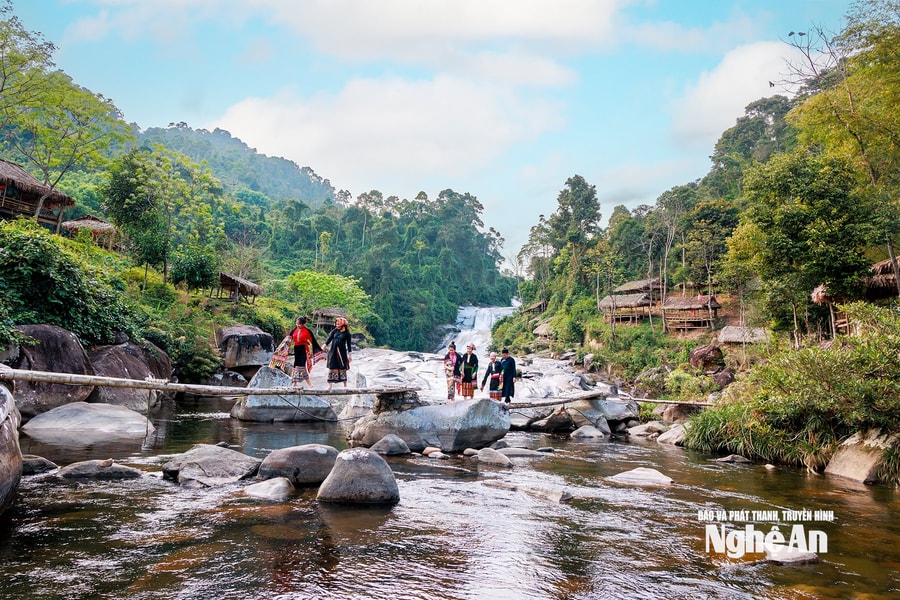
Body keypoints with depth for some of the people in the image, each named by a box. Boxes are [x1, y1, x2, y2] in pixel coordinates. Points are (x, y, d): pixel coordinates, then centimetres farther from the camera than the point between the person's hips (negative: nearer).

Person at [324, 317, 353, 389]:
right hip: (333, 351, 2)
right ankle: (330, 385, 4)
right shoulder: (334, 331, 5)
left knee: (342, 368, 4)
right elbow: (329, 338, -6)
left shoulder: (346, 333, -1)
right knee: (332, 367, 1)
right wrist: (324, 345, -20)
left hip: (342, 352, -2)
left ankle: (345, 385, 13)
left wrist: (349, 354, 0)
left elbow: (348, 344, 1)